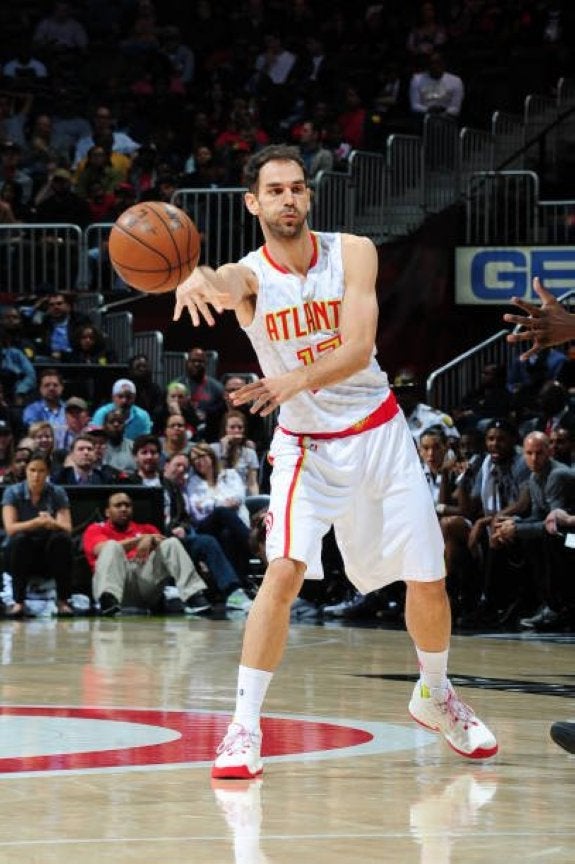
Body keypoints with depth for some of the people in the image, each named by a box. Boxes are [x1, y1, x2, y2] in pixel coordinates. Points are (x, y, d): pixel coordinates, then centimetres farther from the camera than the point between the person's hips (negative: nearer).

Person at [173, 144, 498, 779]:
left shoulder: (352, 253, -11)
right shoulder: (250, 275, -14)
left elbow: (358, 349, -22)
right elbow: (228, 285, -41)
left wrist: (297, 381, -41)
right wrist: (198, 278, -67)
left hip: (379, 435, 2)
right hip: (306, 447, -2)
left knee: (427, 581, 5)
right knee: (284, 572, -21)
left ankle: (434, 695, 33)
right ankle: (244, 727, -17)